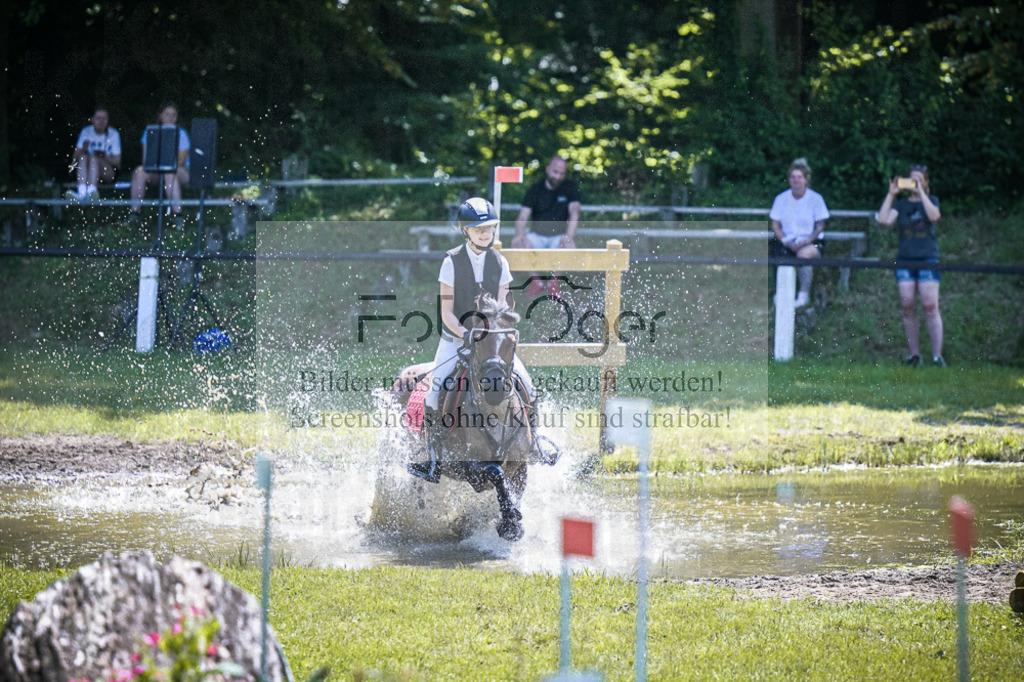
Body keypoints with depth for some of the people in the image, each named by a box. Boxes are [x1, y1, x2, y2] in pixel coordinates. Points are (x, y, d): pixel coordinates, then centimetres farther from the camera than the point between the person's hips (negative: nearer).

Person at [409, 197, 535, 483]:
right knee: (434, 391, -22)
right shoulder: (452, 262, -8)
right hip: (455, 338, -3)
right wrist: (464, 334, -24)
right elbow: (446, 312, -9)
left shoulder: (499, 262, 2)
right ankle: (435, 461, -15)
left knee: (525, 385, -9)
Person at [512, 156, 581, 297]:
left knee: (570, 247, -35)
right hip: (537, 236, 1)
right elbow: (523, 216, -5)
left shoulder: (571, 188, 0)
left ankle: (554, 282, -9)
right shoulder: (536, 189, 1)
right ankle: (535, 282, -9)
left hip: (559, 235, -1)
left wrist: (569, 235, -31)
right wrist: (520, 234, -28)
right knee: (518, 244, -29)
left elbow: (574, 212, -13)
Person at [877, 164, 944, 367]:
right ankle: (914, 354, 5)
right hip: (905, 259, 3)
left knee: (930, 307, -11)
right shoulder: (902, 204, 13)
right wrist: (891, 194, -4)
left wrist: (920, 192, -12)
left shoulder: (931, 200, 8)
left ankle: (937, 355, -10)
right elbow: (884, 220, -2)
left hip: (927, 258, -3)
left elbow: (934, 215, -15)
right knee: (908, 308, -2)